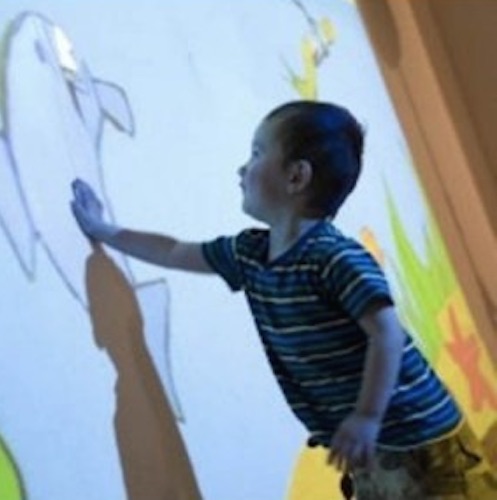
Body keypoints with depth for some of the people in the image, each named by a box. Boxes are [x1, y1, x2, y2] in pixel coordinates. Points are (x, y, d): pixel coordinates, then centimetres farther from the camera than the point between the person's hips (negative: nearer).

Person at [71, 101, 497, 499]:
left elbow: (386, 331, -28)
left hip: (416, 440, -9)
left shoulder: (336, 258, -21)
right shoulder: (250, 253, 7)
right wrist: (103, 231, 29)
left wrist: (366, 417, -32)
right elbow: (176, 252, 21)